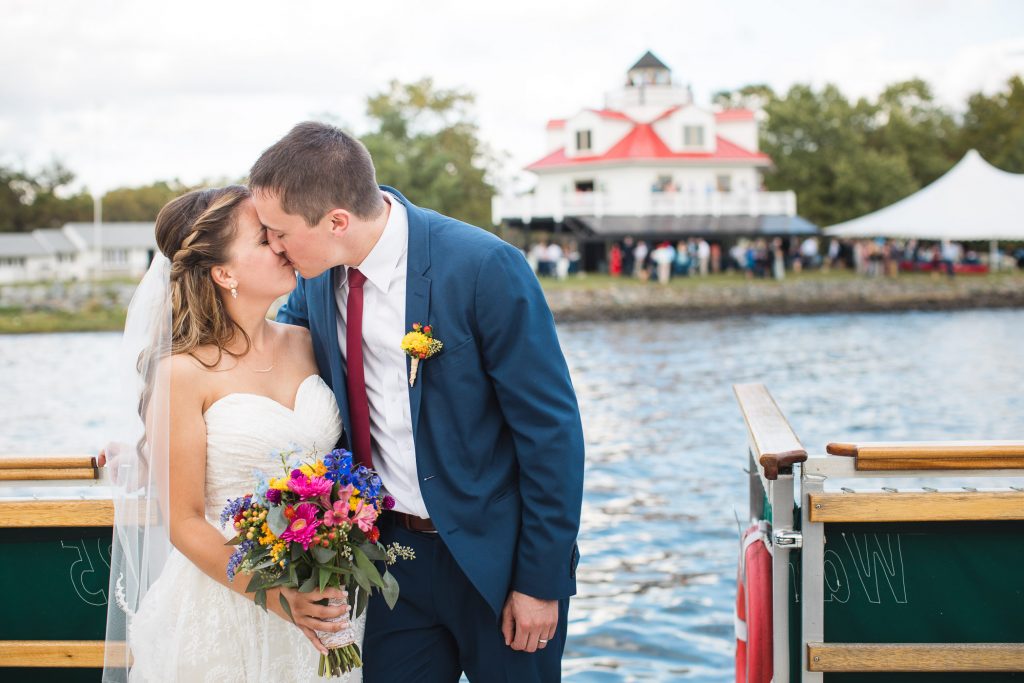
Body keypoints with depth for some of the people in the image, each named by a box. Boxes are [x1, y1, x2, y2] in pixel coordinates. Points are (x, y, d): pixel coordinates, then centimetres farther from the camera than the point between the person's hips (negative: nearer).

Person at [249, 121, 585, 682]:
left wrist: (541, 580, -14)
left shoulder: (485, 268, -23)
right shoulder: (318, 276, -5)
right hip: (392, 550, 5)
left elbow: (552, 431, -17)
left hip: (494, 557, -5)